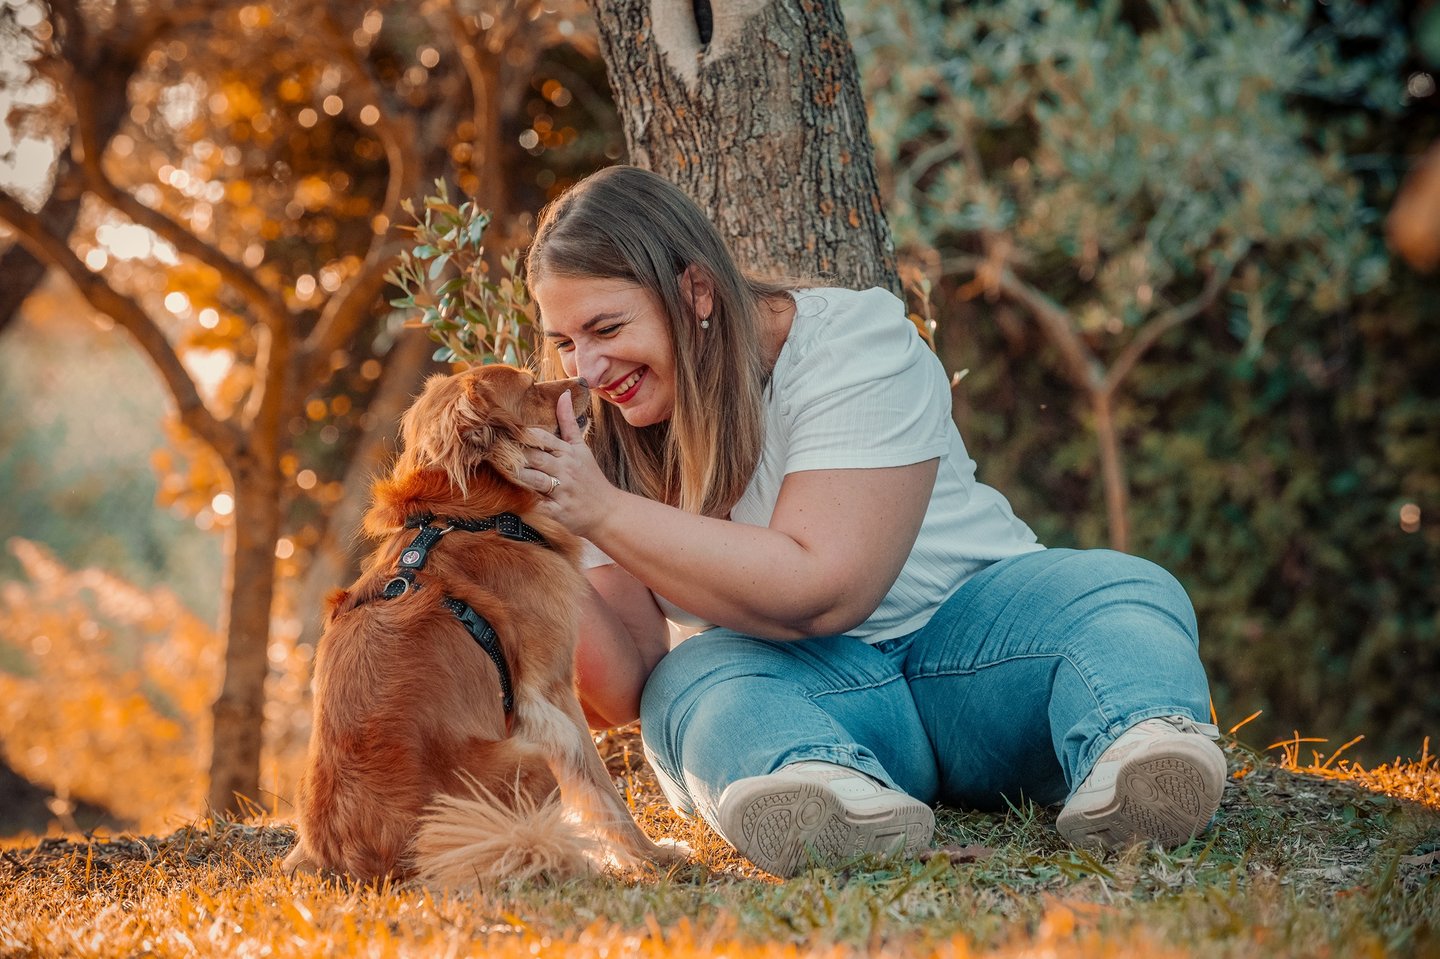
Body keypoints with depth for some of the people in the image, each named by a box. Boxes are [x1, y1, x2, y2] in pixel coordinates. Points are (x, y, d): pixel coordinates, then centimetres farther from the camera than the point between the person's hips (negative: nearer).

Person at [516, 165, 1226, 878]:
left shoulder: (851, 345, -12)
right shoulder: (605, 446, 1)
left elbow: (820, 591, -24)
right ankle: (838, 792, -61)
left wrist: (604, 513, -26)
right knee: (690, 687, -30)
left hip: (968, 638, -1)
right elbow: (619, 694, -7)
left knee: (1126, 592, -28)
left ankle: (1134, 745, -60)